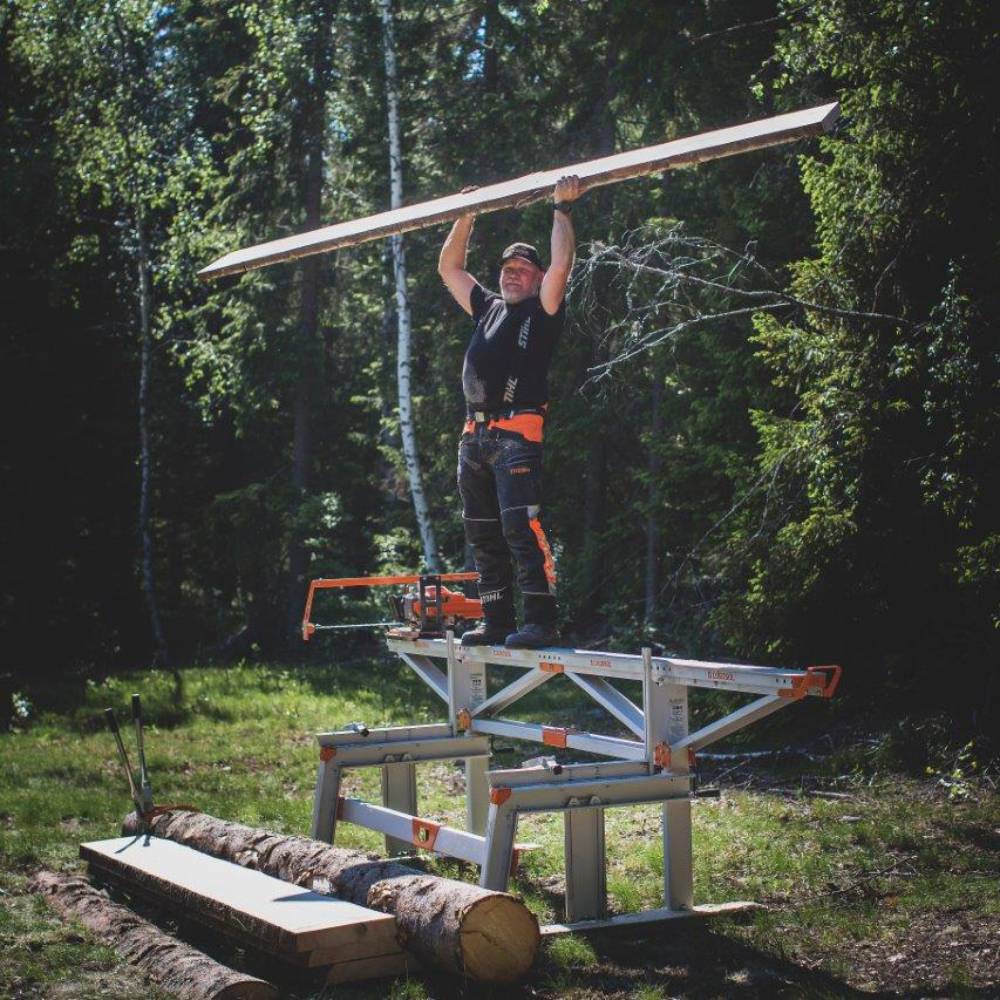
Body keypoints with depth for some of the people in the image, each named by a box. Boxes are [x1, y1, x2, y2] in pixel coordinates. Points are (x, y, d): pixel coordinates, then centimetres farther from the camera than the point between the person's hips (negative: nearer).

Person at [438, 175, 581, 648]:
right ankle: (496, 622, 13)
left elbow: (561, 265, -10)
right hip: (474, 436, 7)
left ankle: (541, 621, -16)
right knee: (483, 535, 8)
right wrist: (465, 218, 26)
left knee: (521, 528, -15)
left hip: (516, 435, -7)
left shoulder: (542, 312, 5)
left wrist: (561, 210, -5)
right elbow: (449, 268, 29)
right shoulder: (488, 308, 22)